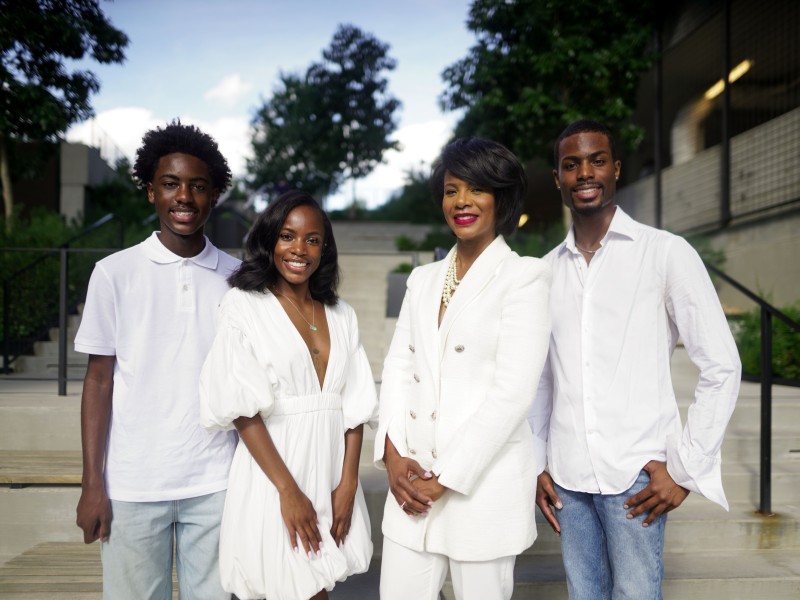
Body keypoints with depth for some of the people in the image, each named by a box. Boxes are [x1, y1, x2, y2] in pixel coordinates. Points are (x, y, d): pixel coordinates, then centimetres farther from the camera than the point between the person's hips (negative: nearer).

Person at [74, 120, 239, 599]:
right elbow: (99, 380, 0)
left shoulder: (236, 278, 2)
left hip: (215, 484, 2)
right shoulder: (115, 274, -3)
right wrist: (92, 484, -2)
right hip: (133, 485, -1)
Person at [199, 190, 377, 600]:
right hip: (273, 476, -4)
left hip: (330, 471, 4)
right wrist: (288, 489, -14)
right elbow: (243, 409, -10)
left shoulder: (341, 315, 8)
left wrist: (348, 483, -5)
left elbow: (355, 406, 5)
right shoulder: (244, 306, -4)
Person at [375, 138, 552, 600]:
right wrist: (393, 454, -6)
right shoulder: (423, 279, 12)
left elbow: (513, 392, -13)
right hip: (412, 480, 5)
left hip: (485, 483, -4)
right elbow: (398, 368, 8)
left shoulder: (525, 276, -6)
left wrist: (447, 477, -13)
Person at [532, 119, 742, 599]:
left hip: (636, 476, -3)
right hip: (567, 476, 4)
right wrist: (538, 463, 8)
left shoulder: (665, 253, -3)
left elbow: (722, 367, -3)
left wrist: (685, 469, -6)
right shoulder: (548, 268, 8)